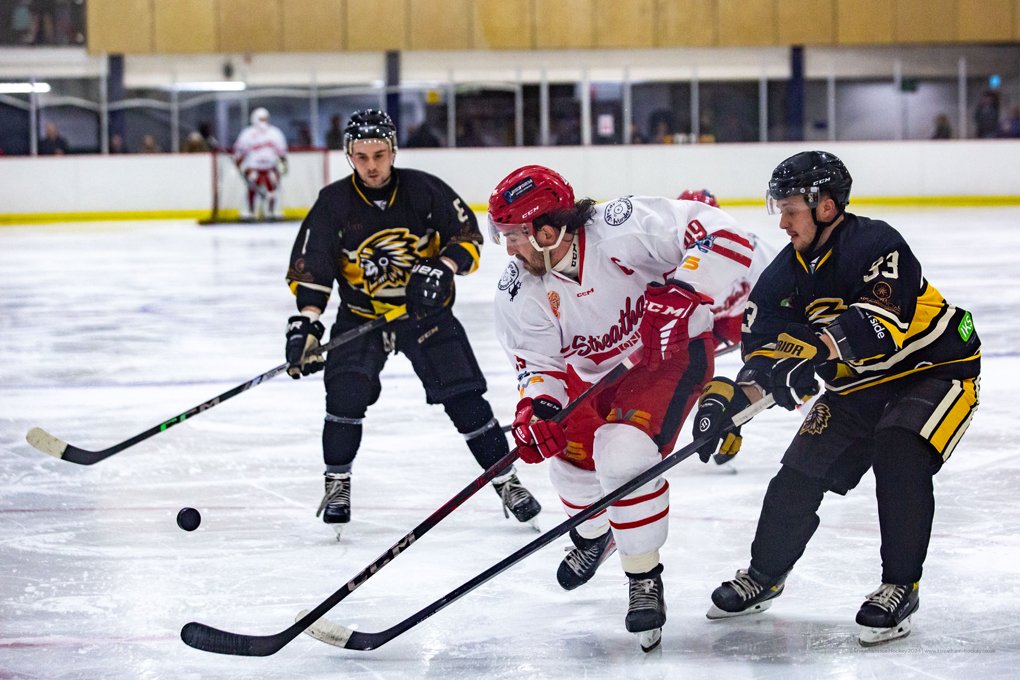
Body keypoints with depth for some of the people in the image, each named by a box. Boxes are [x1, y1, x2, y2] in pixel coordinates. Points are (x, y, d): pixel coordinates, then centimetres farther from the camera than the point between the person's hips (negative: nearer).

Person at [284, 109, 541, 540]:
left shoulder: (424, 190, -11)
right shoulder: (334, 203, -10)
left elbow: (467, 232, -5)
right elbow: (310, 266, -11)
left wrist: (443, 269, -23)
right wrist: (306, 321, -23)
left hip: (426, 309, 0)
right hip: (361, 314, 0)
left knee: (464, 398, -6)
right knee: (346, 394, -18)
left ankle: (506, 480, 7)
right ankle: (337, 484, 2)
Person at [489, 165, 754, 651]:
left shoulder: (623, 229, -34)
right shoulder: (520, 292, -16)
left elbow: (723, 236, -34)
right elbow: (540, 361, -8)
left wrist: (679, 296, -43)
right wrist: (534, 410, -29)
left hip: (674, 349, -7)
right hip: (596, 369, 7)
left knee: (623, 453, -25)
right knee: (571, 453, 13)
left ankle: (644, 578, -8)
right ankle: (593, 535, 49)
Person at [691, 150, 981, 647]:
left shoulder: (875, 244, -26)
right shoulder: (787, 273, -3)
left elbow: (881, 320, -40)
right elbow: (765, 346, -4)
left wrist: (815, 351, -53)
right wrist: (732, 397, -23)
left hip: (937, 367, -7)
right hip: (859, 384, 7)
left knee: (899, 457, -28)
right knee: (800, 473, 2)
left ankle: (900, 586, -13)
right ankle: (764, 577, 24)